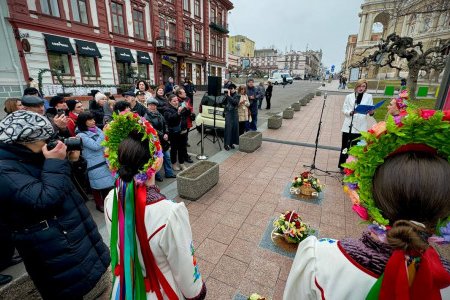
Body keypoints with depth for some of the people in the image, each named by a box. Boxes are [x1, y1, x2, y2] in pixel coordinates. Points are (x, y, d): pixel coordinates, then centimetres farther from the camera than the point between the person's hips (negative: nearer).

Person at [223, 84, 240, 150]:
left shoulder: (237, 96, 4)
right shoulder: (227, 95, 5)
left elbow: (235, 102, -13)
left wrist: (229, 96, -14)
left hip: (235, 113, 2)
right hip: (228, 113, -2)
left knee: (234, 128, 4)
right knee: (228, 128, -8)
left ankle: (231, 143, 18)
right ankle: (226, 144, -3)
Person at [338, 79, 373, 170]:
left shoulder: (369, 97, 7)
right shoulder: (349, 96, 7)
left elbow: (371, 110, 3)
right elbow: (344, 109, 3)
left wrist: (371, 112, -20)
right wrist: (350, 112, -18)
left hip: (360, 127, 0)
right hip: (348, 125, 0)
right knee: (345, 147, 5)